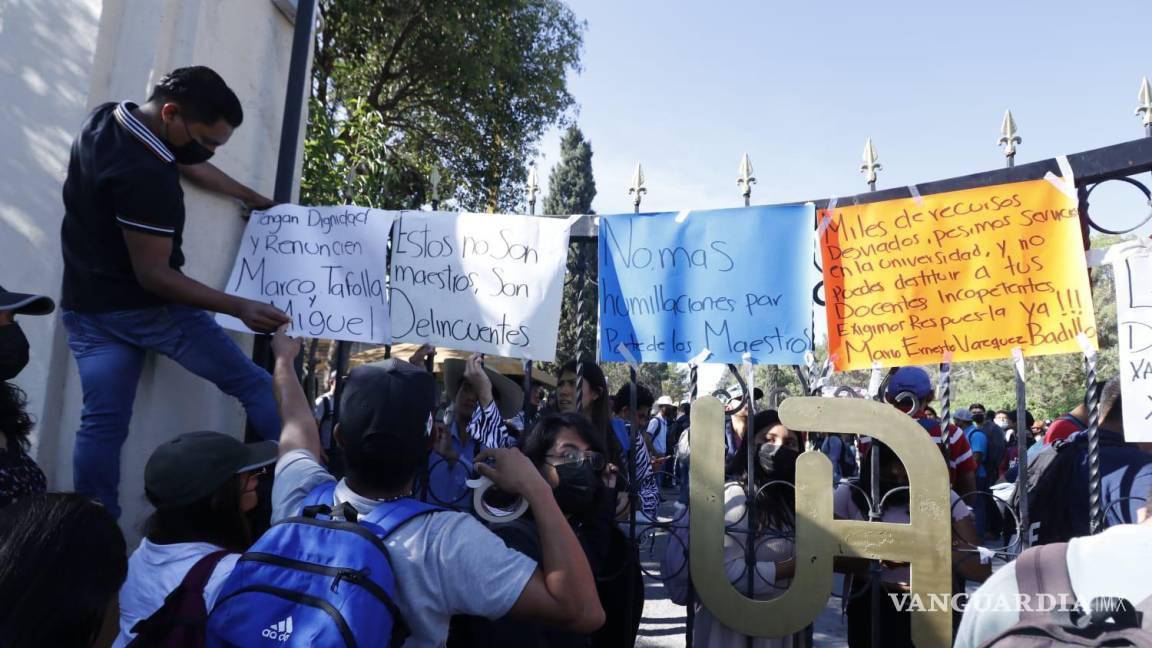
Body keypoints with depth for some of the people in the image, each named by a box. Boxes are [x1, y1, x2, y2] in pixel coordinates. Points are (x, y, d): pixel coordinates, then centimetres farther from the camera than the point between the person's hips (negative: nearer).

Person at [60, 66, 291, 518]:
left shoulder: (104, 118, 3)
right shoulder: (147, 175, -27)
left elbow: (194, 167, 17)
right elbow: (152, 275, -22)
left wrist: (253, 199, 27)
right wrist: (241, 308, -23)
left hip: (87, 308, 8)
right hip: (146, 308, -8)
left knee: (101, 425, 7)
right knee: (254, 386, 1)